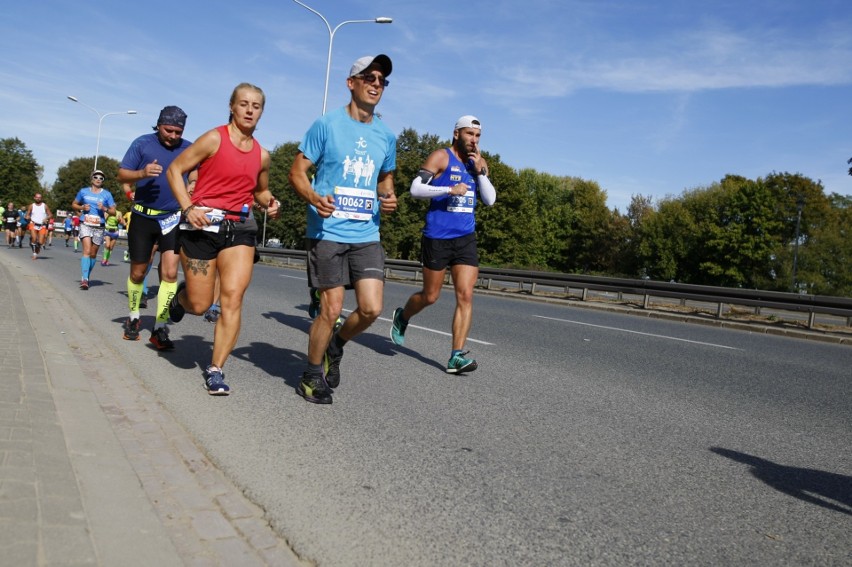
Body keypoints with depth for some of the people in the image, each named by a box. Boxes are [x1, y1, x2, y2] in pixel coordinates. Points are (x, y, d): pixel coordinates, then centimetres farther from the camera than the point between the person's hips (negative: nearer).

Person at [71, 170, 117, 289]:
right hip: (85, 225, -1)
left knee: (93, 254, 9)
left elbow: (113, 211, 5)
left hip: (99, 227, 1)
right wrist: (82, 207, -2)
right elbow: (74, 205, 18)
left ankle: (87, 276, 27)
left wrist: (105, 209, -15)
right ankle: (84, 279, -23)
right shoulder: (83, 191, 9)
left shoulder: (107, 194, 6)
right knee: (87, 251, -16)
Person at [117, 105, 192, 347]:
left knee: (170, 273, -11)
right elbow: (122, 175, -2)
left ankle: (160, 329, -3)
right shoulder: (142, 143, -2)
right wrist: (142, 173, -22)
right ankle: (133, 318, 33)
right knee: (137, 273, 11)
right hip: (143, 217, 0)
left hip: (173, 218, 0)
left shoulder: (189, 149, 2)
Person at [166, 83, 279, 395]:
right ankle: (181, 295, 41)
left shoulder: (262, 155, 10)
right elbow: (175, 170, -3)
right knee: (199, 305, 2)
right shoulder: (214, 139, -5)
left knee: (233, 297, -9)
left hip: (240, 228, 4)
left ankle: (215, 369, 2)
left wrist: (270, 203, 3)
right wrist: (188, 208, -15)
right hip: (203, 224, -3)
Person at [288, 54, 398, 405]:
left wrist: (389, 199, 2)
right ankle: (312, 375, 21)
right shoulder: (327, 124, -2)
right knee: (331, 308, -2)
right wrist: (313, 197, -22)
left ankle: (335, 347, 27)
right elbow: (297, 171, -1)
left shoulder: (386, 136, 11)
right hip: (328, 231, -4)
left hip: (367, 235, 4)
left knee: (371, 309, -5)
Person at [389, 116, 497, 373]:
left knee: (465, 296, -7)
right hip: (437, 238, -4)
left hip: (466, 238, 4)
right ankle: (402, 317, 38)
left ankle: (456, 356, -5)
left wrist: (480, 171, -7)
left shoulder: (479, 162, 12)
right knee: (430, 296, 7)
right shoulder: (441, 157, -5)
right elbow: (415, 189, -14)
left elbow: (490, 200, 6)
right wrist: (449, 189, -24)